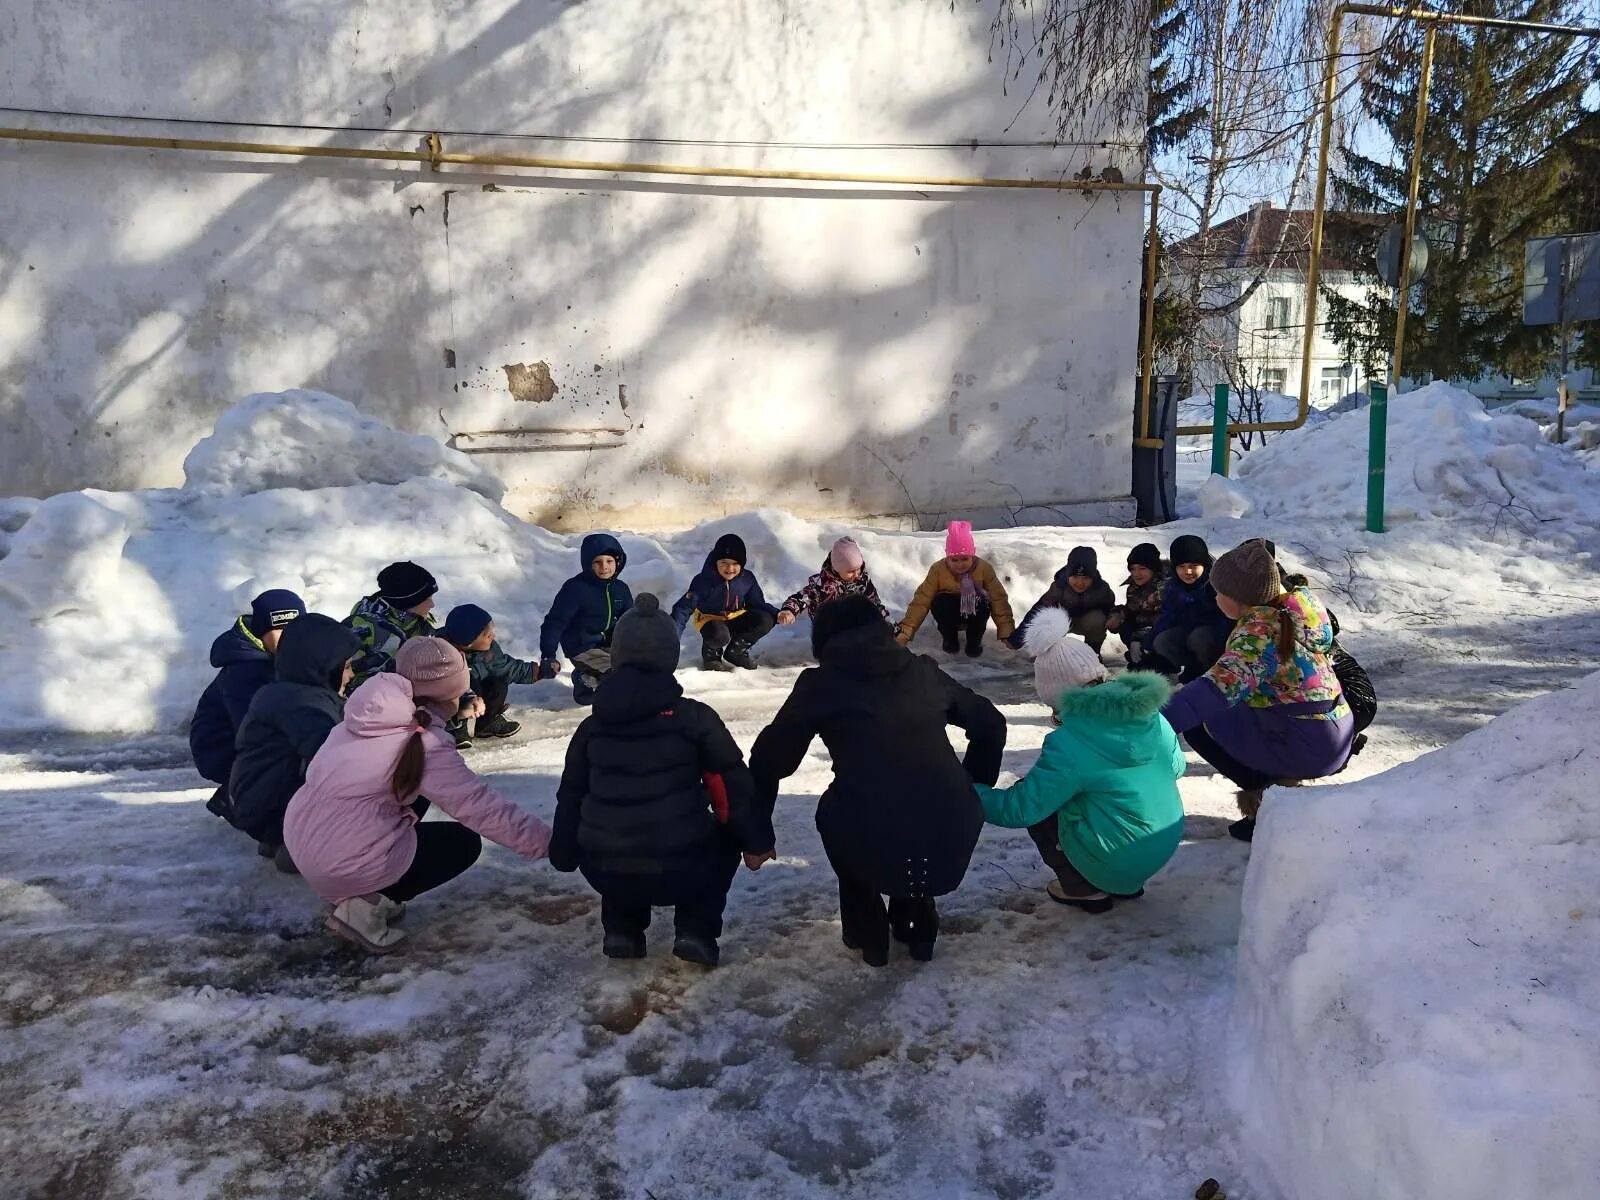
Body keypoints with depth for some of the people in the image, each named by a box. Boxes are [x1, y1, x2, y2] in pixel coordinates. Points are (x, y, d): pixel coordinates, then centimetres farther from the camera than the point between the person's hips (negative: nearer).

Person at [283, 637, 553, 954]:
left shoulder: (370, 713, 4)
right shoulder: (424, 744, -16)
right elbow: (481, 806, -14)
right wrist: (543, 840, -9)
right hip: (342, 863, -7)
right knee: (465, 842, 11)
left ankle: (364, 893, 16)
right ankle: (364, 907, -1)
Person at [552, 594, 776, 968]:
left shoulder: (592, 726, 9)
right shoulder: (694, 717, -2)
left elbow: (570, 798, 19)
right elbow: (735, 785, 4)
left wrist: (563, 855, 35)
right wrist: (756, 841, 17)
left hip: (606, 874, 4)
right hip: (681, 871, -3)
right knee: (725, 842, 30)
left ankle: (622, 930, 21)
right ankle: (696, 930, 13)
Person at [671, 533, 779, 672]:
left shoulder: (747, 579, -11)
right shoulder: (703, 581, -22)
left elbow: (758, 604, 0)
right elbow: (685, 608, -20)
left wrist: (777, 615, -19)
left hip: (736, 618, 5)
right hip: (710, 619, -4)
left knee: (765, 621, -22)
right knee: (719, 635, -40)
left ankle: (736, 651, 4)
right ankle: (711, 653, 0)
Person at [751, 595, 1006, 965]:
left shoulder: (822, 682, 10)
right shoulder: (924, 671, 18)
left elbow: (770, 759, 13)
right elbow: (991, 725, 27)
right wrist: (973, 791, 40)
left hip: (872, 846, -3)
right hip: (954, 838, 4)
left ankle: (869, 939, 35)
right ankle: (918, 930, 41)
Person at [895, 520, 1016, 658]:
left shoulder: (984, 569, -17)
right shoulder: (937, 569, -17)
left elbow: (999, 600, -19)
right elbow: (921, 601, -21)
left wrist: (1007, 632, -29)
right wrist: (905, 632, -30)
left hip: (974, 615, 0)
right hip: (949, 615, 0)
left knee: (982, 602, -33)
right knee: (940, 602, -32)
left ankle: (975, 640, -6)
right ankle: (950, 638, -3)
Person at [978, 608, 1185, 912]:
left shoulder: (1068, 745, -25)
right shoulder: (1150, 714, -5)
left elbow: (1019, 809, -20)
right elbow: (1176, 767, 12)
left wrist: (970, 794, -6)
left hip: (1117, 864, -7)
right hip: (1166, 845, 7)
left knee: (1037, 804, 8)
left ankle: (1084, 887, 9)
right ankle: (1126, 883, 20)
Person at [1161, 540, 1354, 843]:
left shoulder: (1259, 630, -23)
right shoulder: (1302, 603, -2)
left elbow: (1220, 686, -39)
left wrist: (1153, 724, -46)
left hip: (1308, 750, -9)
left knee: (1199, 720, -2)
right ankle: (1282, 781, 17)